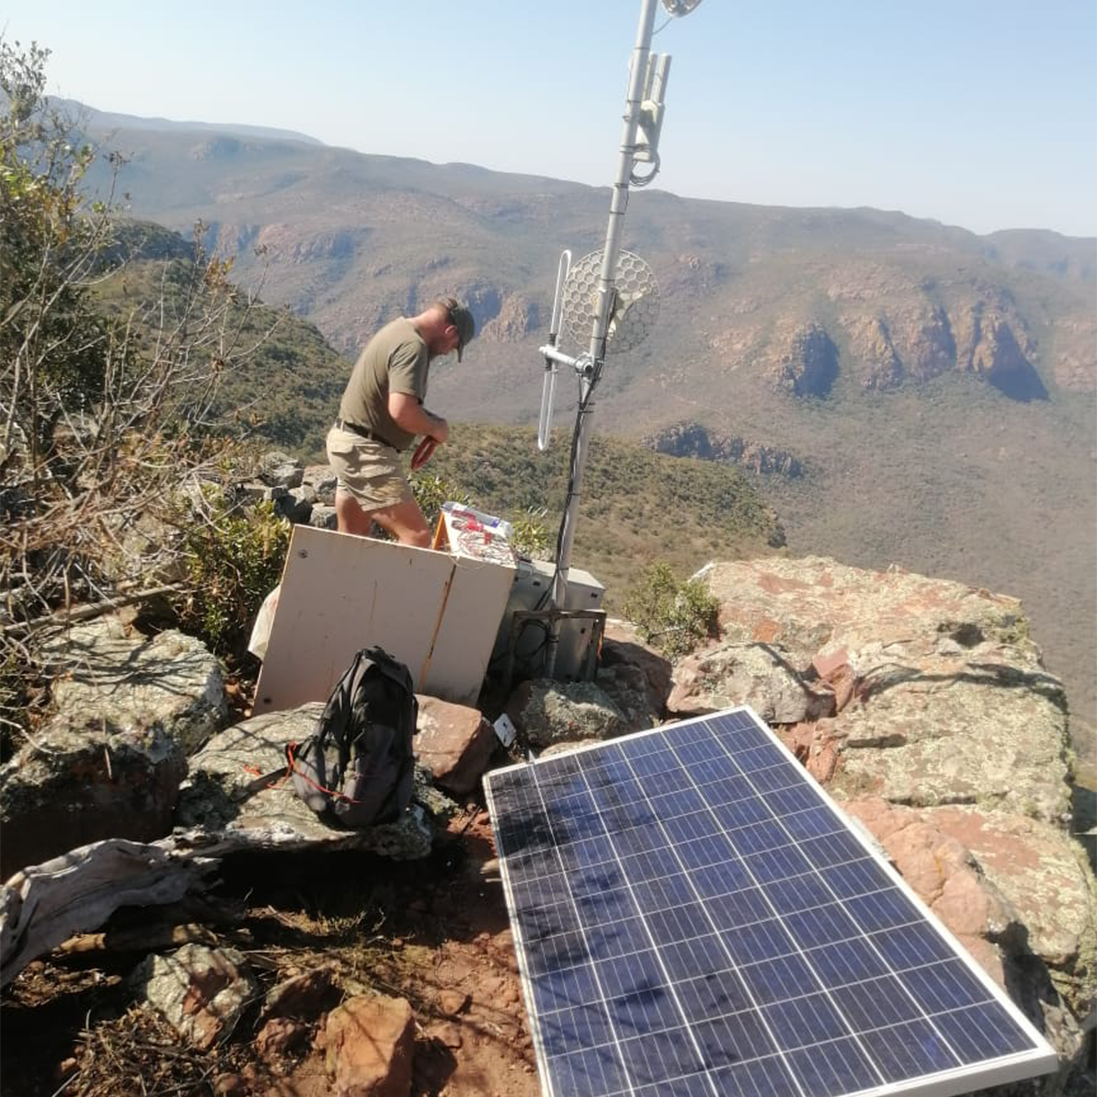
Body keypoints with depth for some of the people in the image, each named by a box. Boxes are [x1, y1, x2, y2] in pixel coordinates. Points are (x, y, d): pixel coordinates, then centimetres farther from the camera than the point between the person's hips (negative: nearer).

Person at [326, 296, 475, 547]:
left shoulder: (398, 330, 14)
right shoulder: (413, 345, -18)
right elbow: (402, 411, -30)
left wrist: (429, 426, 4)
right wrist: (436, 429, -12)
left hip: (348, 441, 11)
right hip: (365, 451, -11)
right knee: (417, 536, -12)